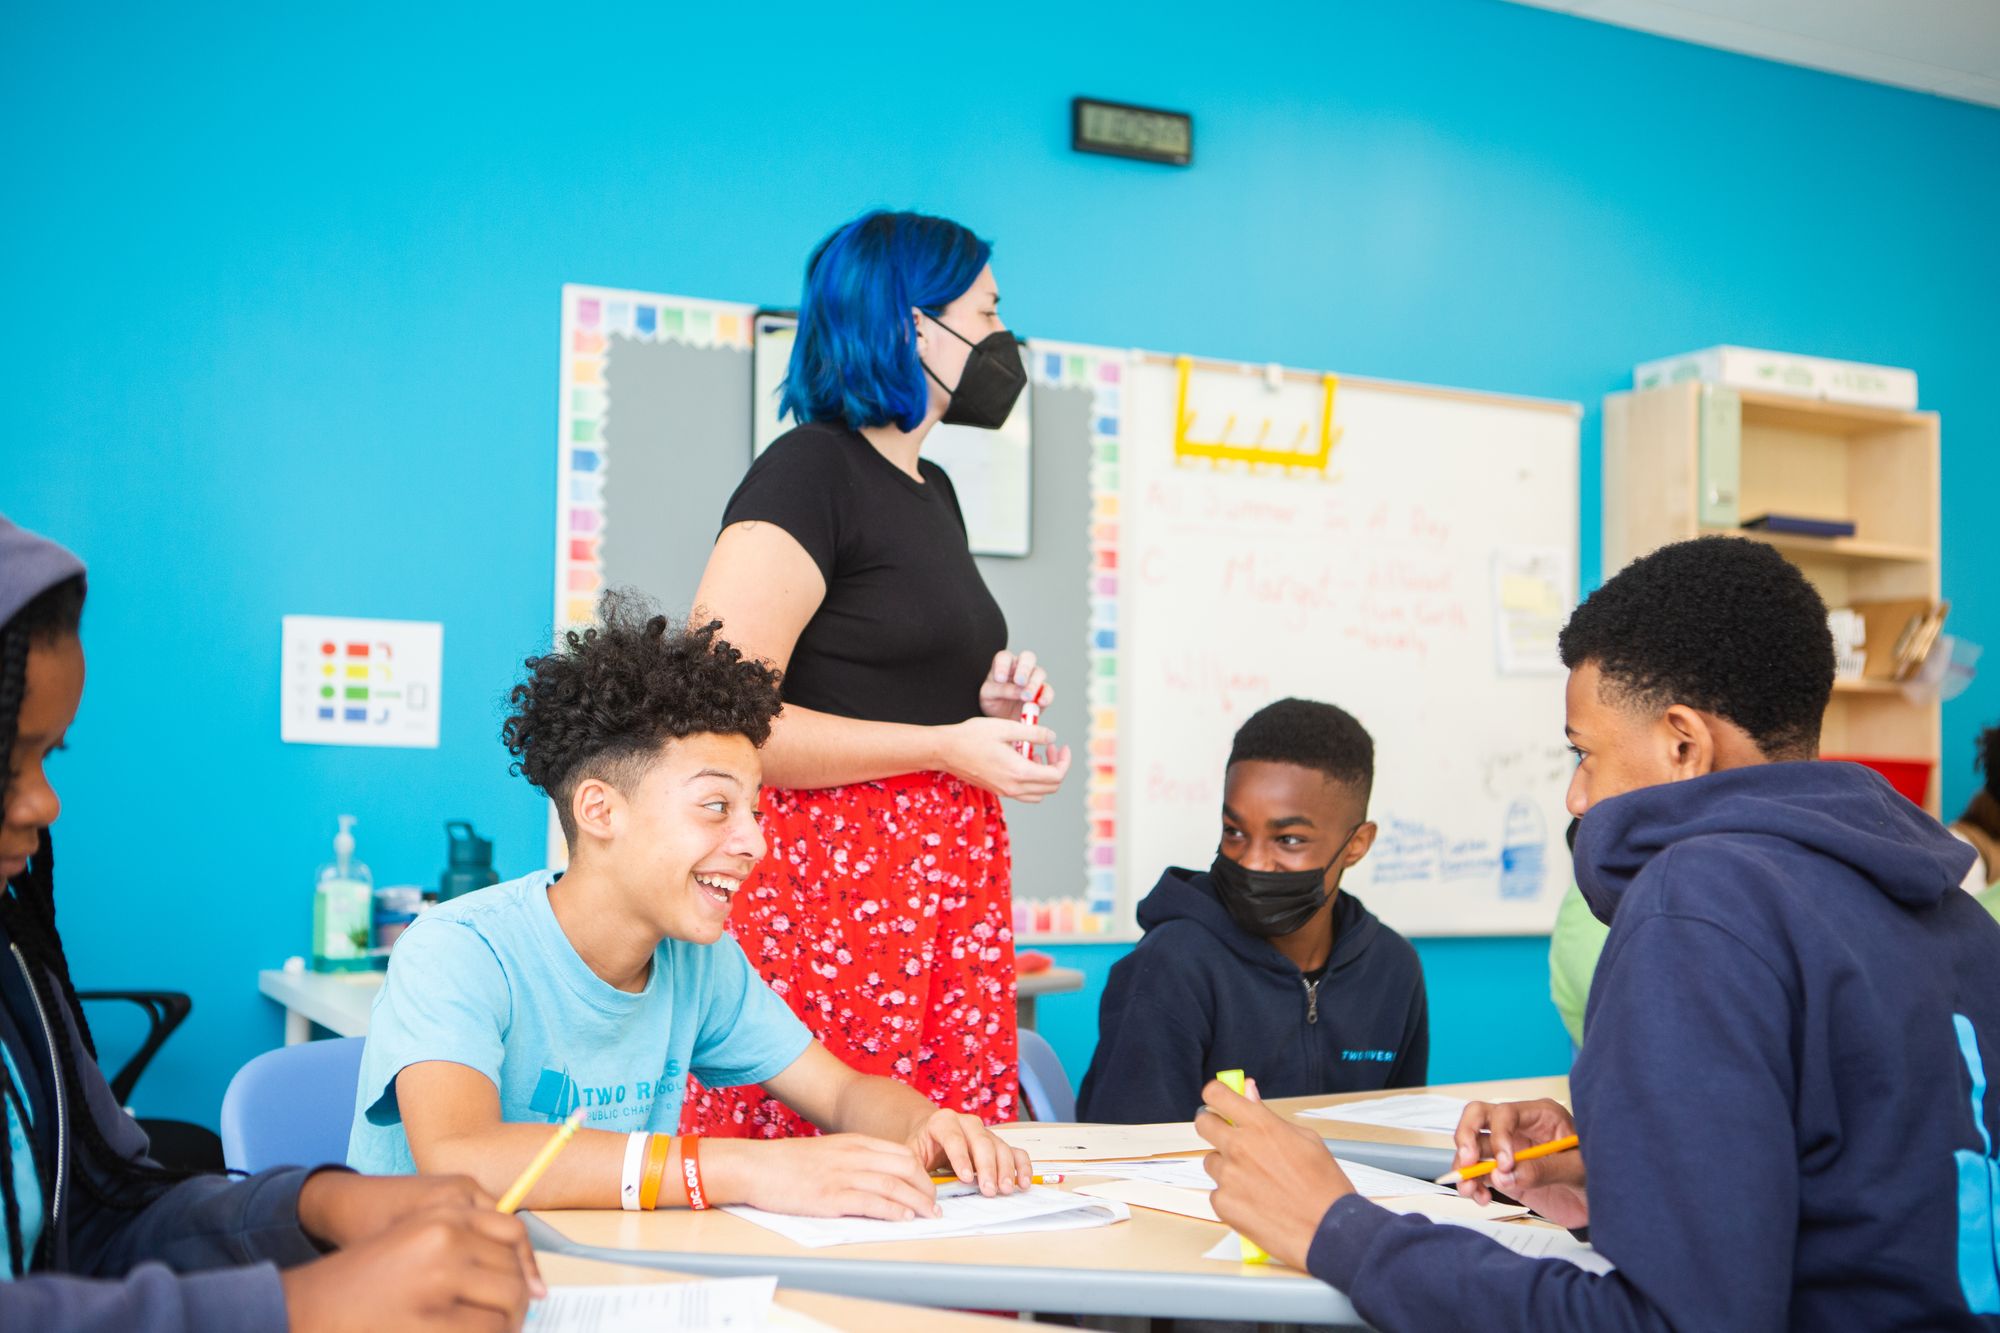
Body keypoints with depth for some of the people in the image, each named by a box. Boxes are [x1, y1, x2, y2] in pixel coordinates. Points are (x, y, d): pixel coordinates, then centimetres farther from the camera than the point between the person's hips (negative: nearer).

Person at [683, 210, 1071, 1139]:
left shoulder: (931, 490, 20)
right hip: (827, 880, -8)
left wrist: (981, 707, 13)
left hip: (949, 885, 8)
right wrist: (943, 747, -16)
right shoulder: (807, 470, -8)